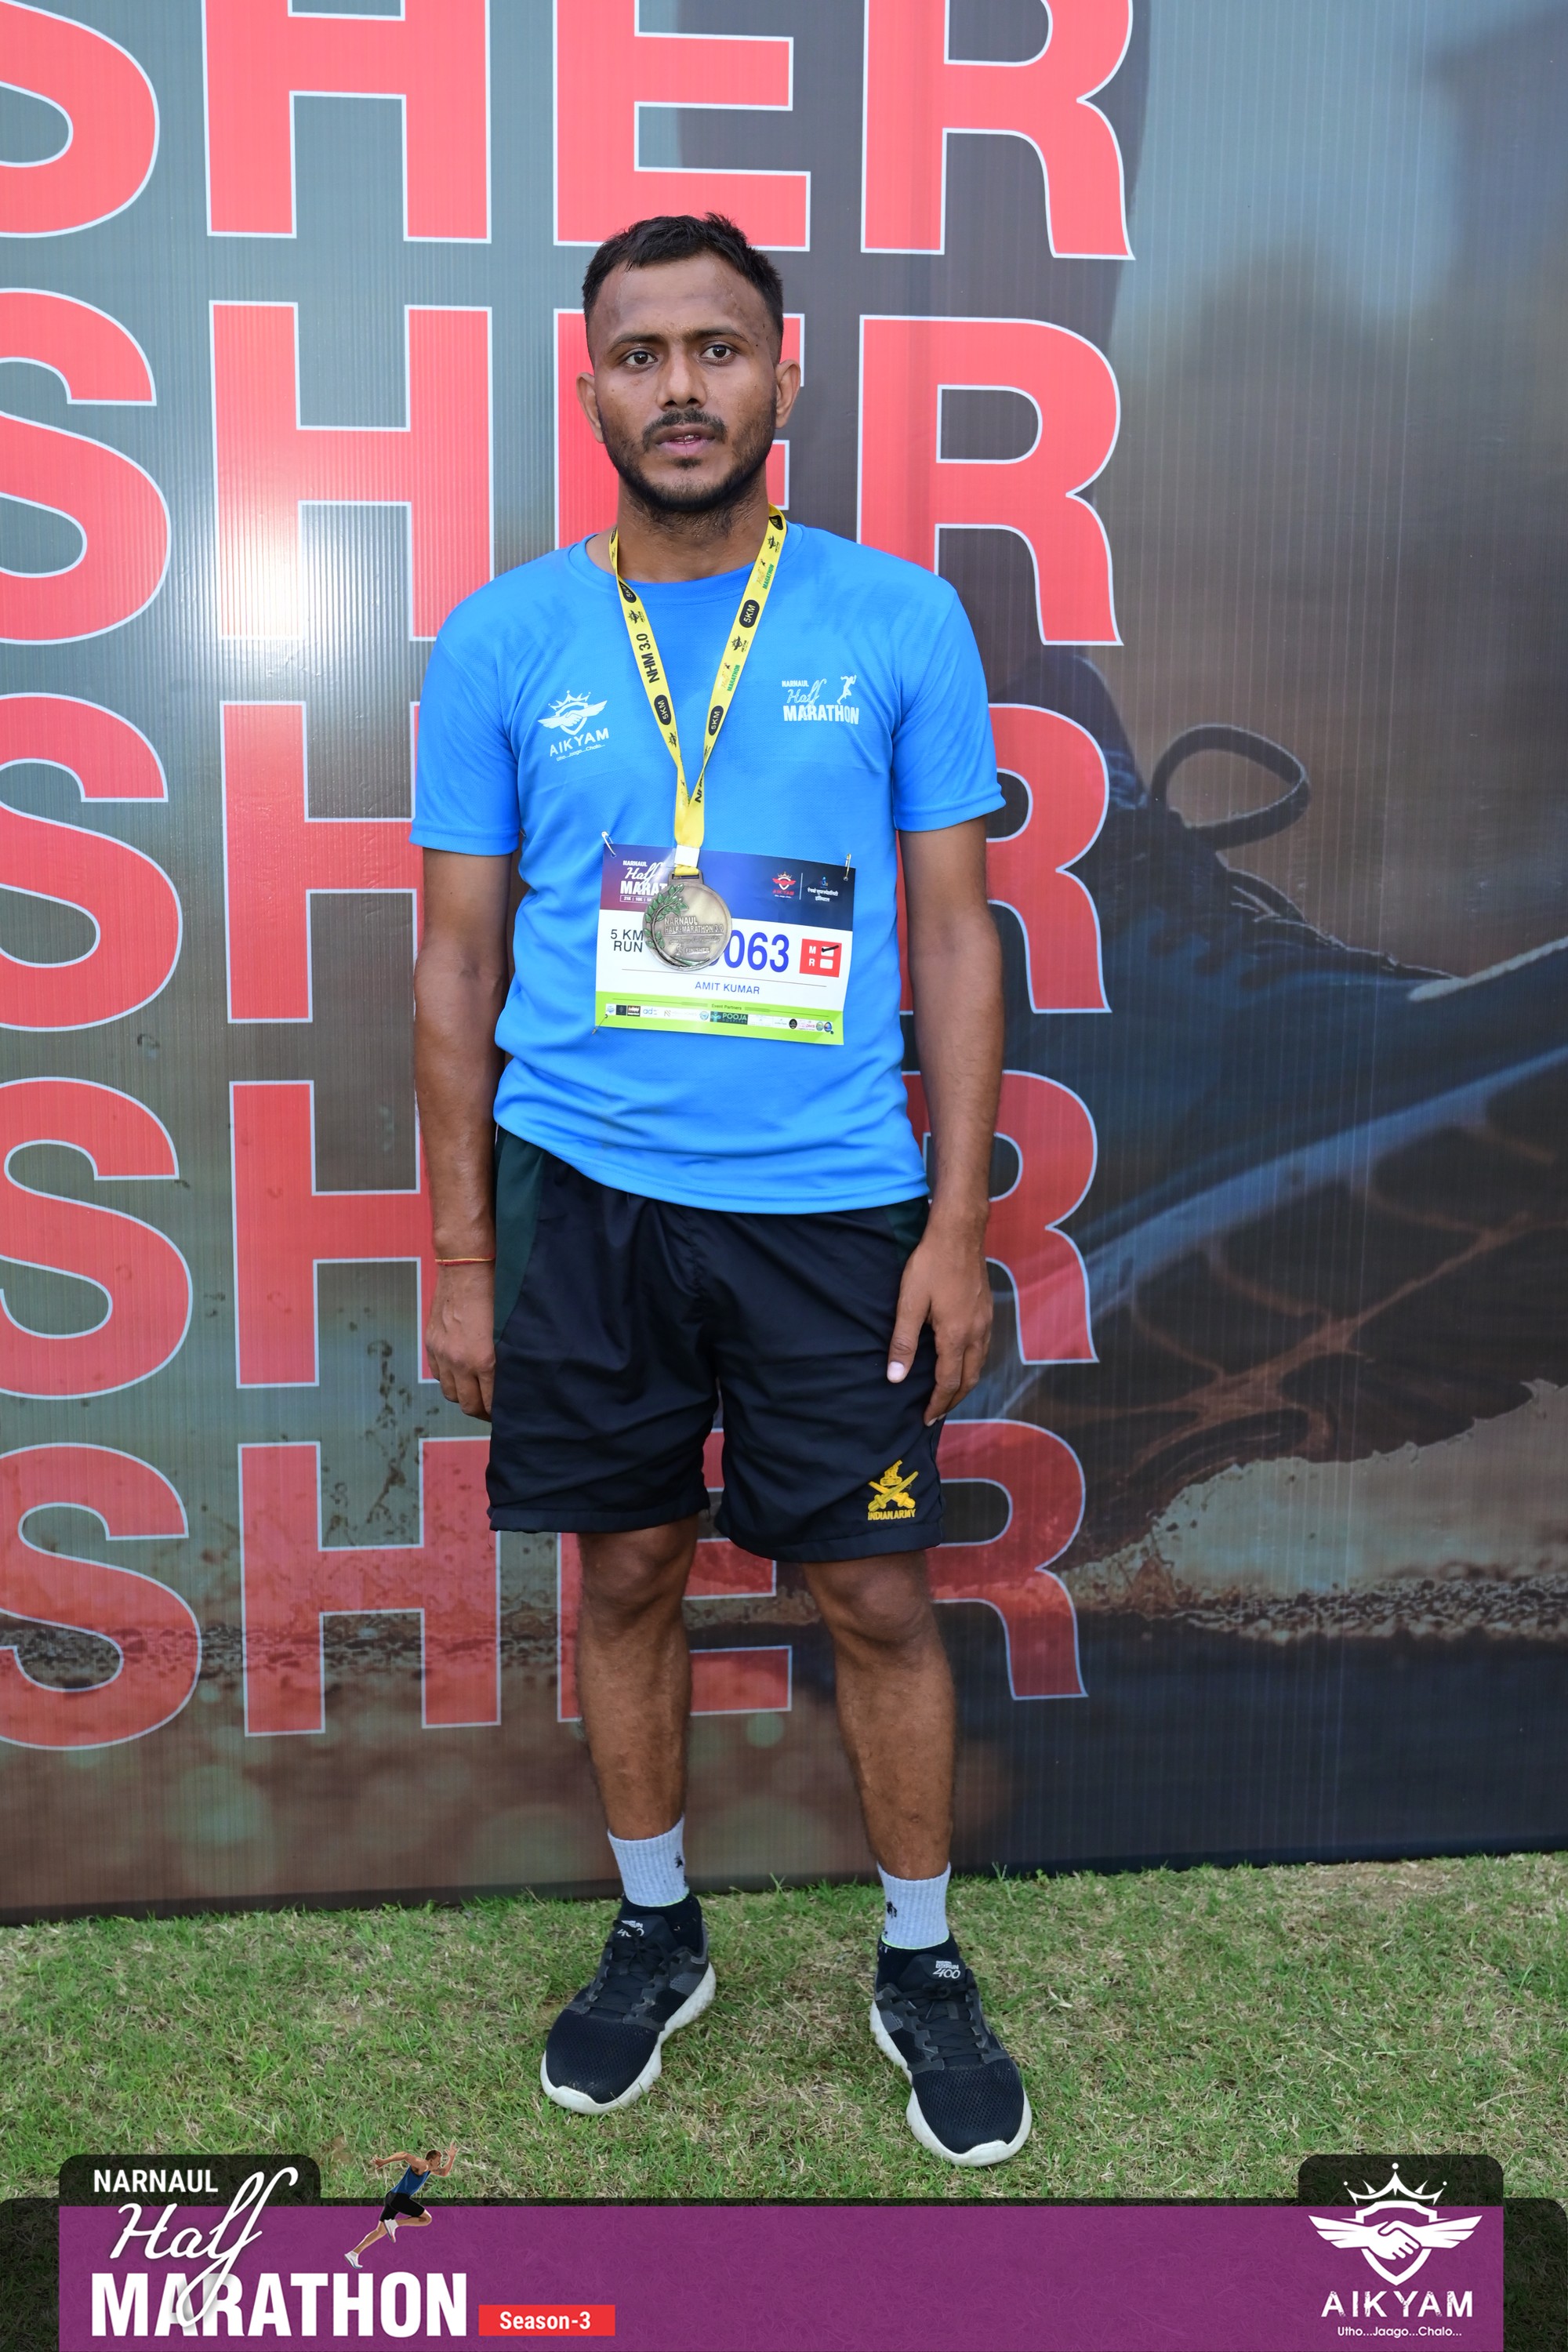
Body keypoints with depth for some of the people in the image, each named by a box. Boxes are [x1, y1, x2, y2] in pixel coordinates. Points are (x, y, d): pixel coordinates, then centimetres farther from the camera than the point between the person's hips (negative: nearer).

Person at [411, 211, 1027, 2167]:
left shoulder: (899, 622, 0)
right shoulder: (503, 642, 1)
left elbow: (954, 934, 2)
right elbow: (458, 955, 4)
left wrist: (957, 1228, -4)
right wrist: (458, 1255, 1)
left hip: (833, 1203, -1)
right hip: (579, 1192, 1)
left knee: (876, 1592, 7)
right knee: (629, 1566, 14)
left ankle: (921, 1967, 30)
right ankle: (655, 1935, 36)